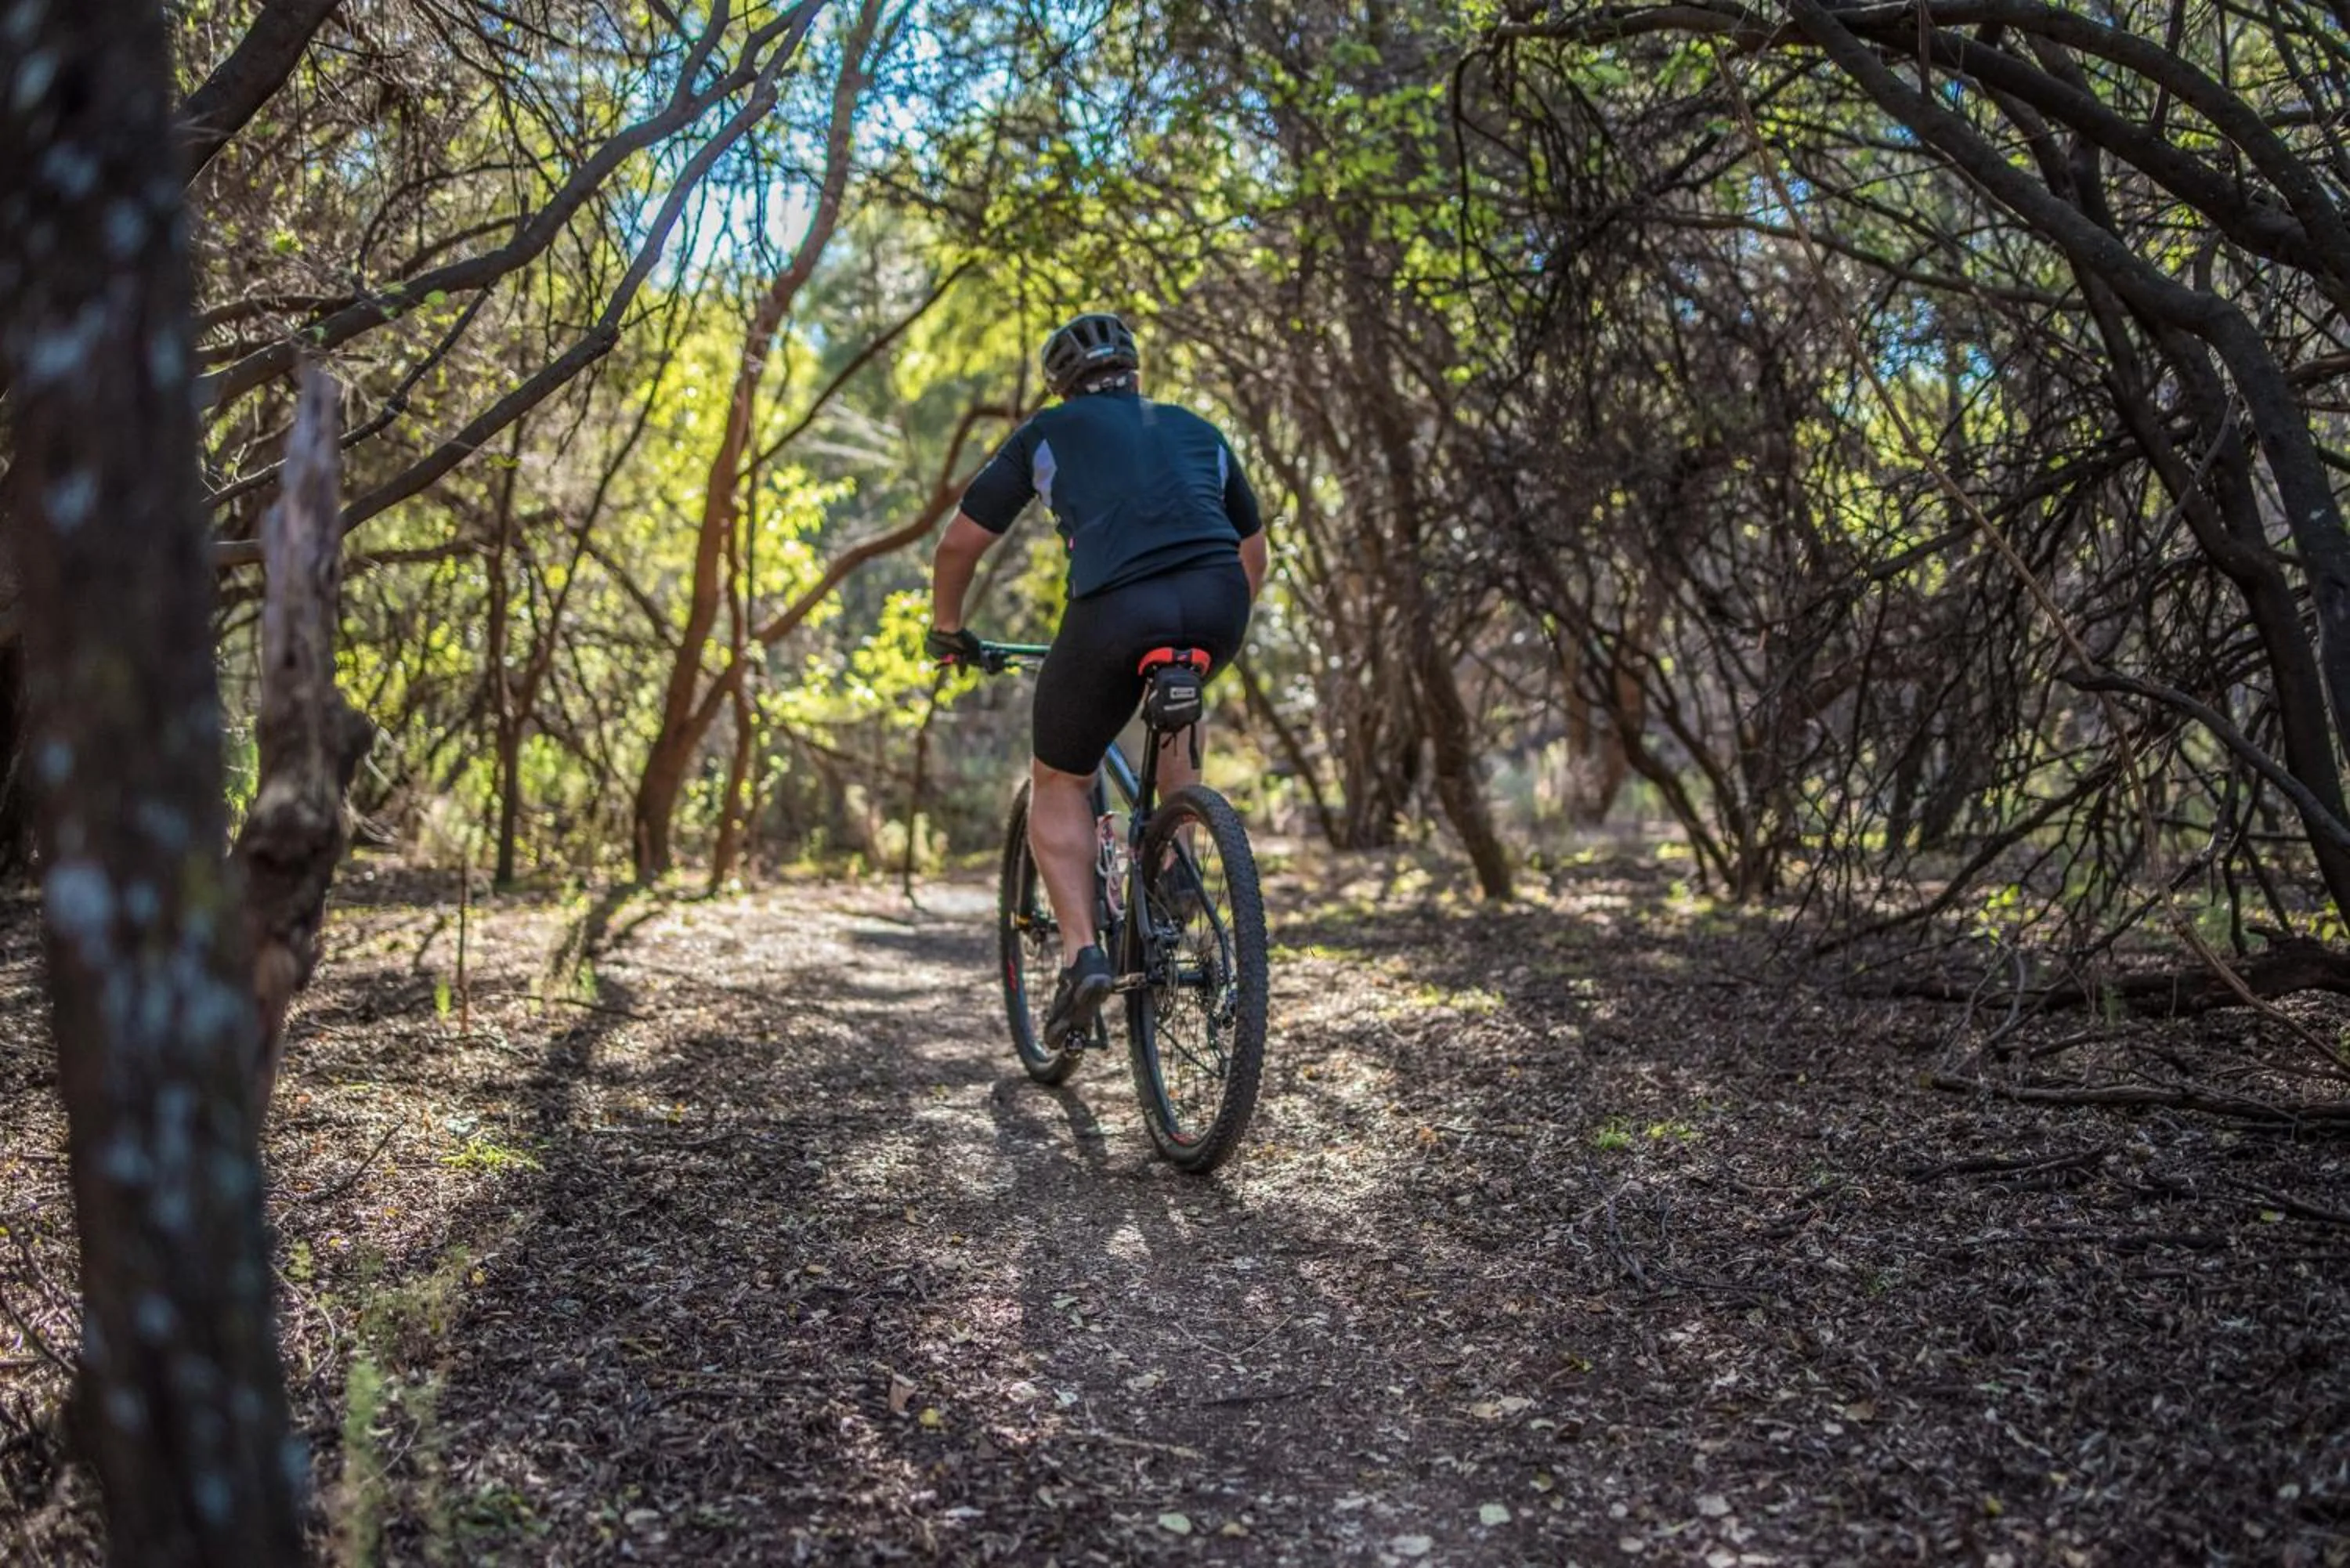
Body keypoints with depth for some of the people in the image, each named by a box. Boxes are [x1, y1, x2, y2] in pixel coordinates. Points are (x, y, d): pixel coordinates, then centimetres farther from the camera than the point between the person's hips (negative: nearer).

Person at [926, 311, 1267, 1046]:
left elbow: (960, 544, 19)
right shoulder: (1198, 431, 30)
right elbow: (1253, 550, 35)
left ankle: (1081, 950, 1)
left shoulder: (1048, 433, 21)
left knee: (1059, 784, 18)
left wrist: (947, 629, 35)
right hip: (1218, 605, 4)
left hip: (1114, 612, -3)